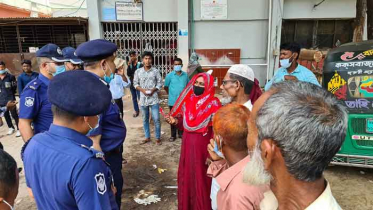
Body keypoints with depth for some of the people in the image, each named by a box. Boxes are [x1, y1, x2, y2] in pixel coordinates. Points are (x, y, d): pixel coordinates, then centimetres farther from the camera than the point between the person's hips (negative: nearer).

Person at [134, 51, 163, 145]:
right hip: (143, 99, 2)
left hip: (154, 98, -2)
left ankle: (158, 138, 15)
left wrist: (153, 90, -15)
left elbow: (160, 83, 0)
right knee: (145, 119, 13)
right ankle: (147, 137, 28)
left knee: (156, 119, -1)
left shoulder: (156, 71, -3)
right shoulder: (138, 71, 1)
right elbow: (135, 83, 6)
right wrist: (142, 90, -11)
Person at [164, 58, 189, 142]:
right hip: (173, 101, -2)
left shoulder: (185, 75, 0)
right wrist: (171, 94, 9)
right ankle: (173, 135, 20)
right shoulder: (169, 75, -6)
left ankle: (181, 133, 28)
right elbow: (166, 87, 5)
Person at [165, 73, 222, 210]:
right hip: (187, 144, 6)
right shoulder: (189, 101, 5)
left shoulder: (213, 103, -13)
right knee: (186, 174, 16)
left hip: (203, 146, -5)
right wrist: (175, 121, -8)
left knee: (201, 177, 7)